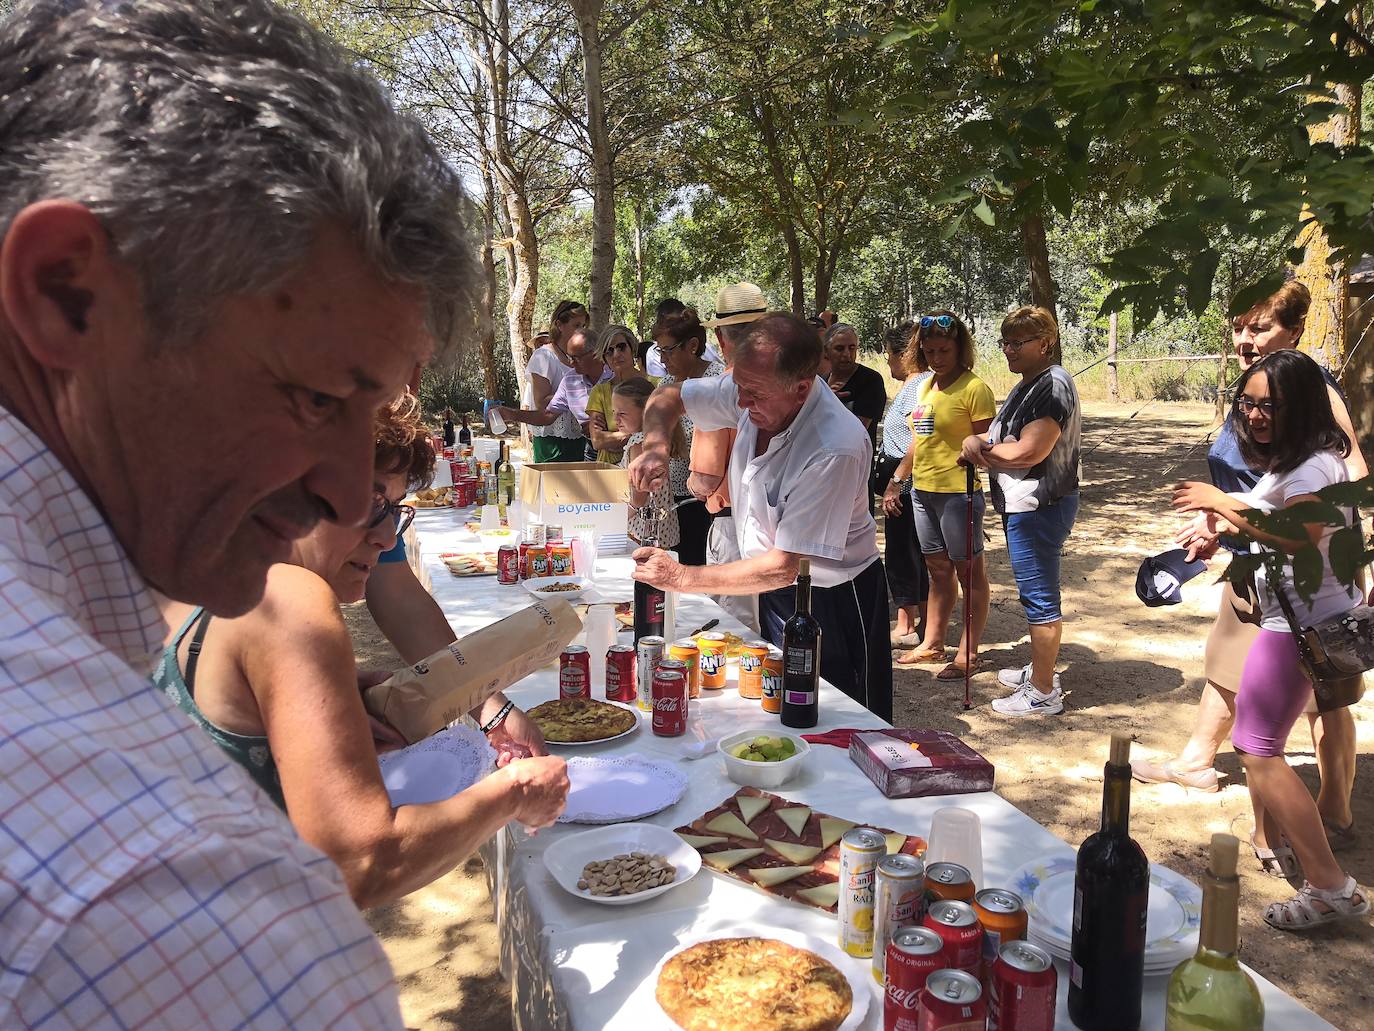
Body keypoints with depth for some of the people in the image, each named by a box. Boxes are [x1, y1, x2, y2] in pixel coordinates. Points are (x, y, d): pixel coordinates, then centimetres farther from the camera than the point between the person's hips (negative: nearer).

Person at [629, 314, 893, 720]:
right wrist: (656, 446, -18)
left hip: (830, 599, -7)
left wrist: (681, 577, -29)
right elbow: (667, 397, 4)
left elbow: (783, 567, -31)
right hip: (771, 586, 7)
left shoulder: (836, 449, -34)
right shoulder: (757, 390, -12)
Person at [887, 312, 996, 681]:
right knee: (938, 570, 16)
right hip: (923, 491, 8)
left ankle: (968, 652, 11)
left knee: (969, 571, 3)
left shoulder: (973, 388, -11)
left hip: (958, 491, -8)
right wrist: (896, 480, 21)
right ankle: (932, 644, 25)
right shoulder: (925, 387, 13)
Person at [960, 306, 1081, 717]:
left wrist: (982, 449, -10)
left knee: (1040, 598, -4)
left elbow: (1029, 451, -25)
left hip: (1039, 506, -11)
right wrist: (976, 441, -4)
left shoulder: (1053, 385, -17)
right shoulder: (1027, 385, 16)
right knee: (1036, 594, 20)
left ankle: (1044, 694, 5)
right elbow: (1003, 439, 19)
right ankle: (1039, 671, 35)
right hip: (1025, 504, 11)